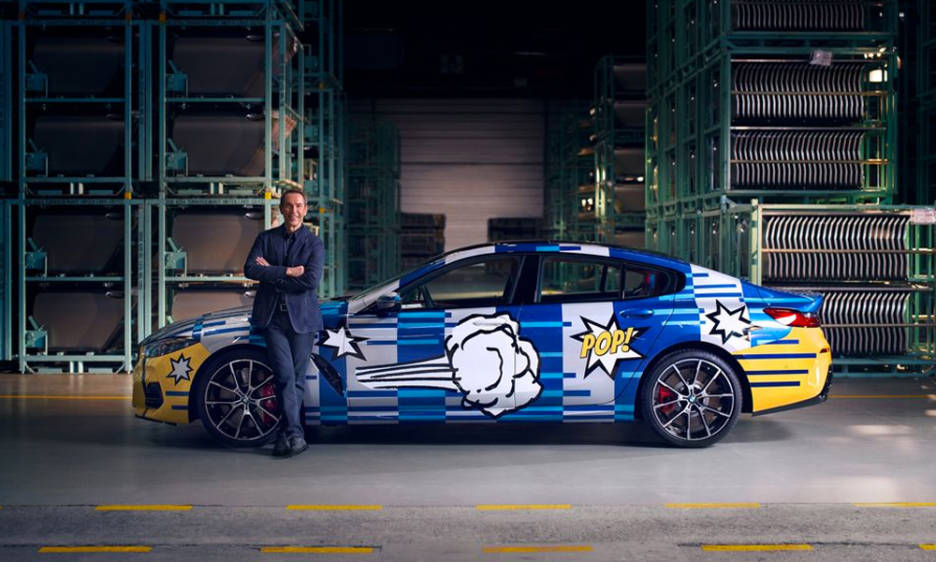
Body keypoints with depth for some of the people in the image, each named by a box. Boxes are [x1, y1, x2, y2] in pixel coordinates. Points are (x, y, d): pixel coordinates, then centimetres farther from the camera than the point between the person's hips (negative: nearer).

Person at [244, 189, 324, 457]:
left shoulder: (314, 243, 4)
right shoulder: (265, 238, 10)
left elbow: (311, 280, -10)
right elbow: (250, 269, -5)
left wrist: (271, 273, -6)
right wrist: (287, 271, -12)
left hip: (302, 317, 0)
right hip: (272, 317, 0)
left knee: (297, 378, 1)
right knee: (285, 375, -12)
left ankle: (285, 435, 10)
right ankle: (295, 434, -13)